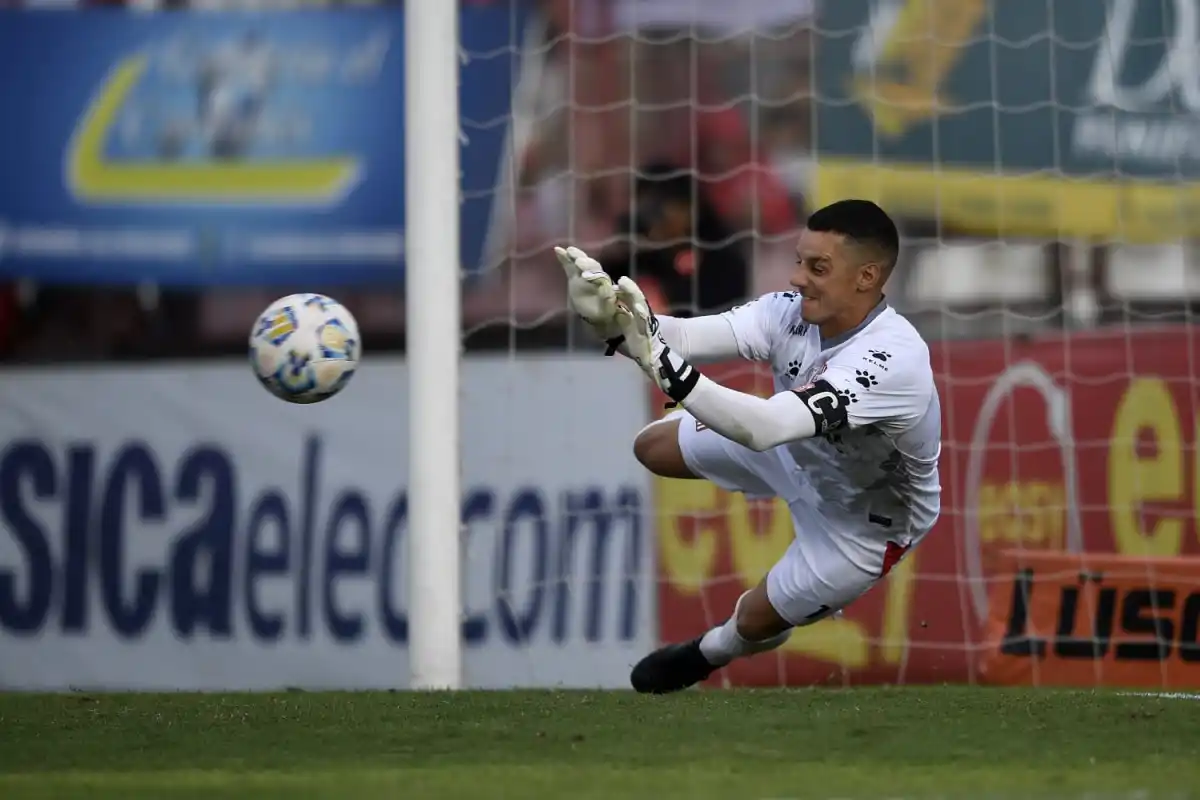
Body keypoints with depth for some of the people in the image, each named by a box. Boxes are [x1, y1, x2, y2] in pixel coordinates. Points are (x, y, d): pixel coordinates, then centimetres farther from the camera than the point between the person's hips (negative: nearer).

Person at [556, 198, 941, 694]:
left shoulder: (894, 360, -45)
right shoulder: (792, 312, -25)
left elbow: (763, 429, -53)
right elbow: (686, 337, -35)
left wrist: (659, 361, -61)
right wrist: (614, 322, -56)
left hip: (870, 518, -6)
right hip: (796, 453, 6)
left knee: (754, 621, 6)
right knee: (653, 447, 11)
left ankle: (713, 651, 44)